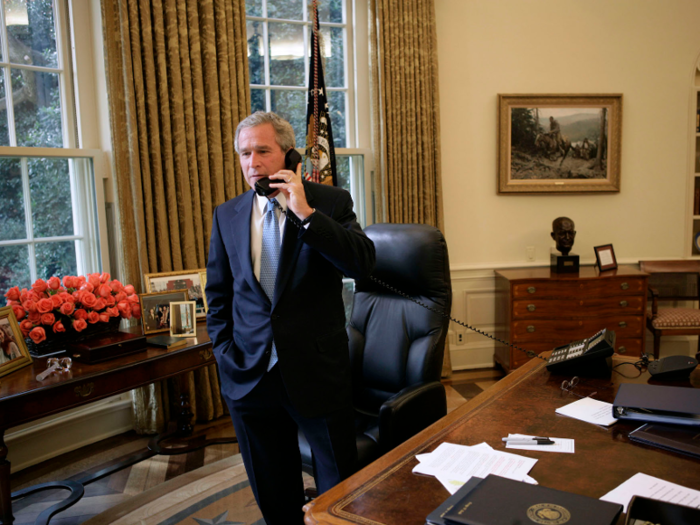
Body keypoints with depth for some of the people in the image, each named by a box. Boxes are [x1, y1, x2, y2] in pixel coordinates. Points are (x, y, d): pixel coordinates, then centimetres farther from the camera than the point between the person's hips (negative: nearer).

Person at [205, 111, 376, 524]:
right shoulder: (227, 215, 4)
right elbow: (218, 296, 10)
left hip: (317, 373, -3)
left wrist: (306, 213, -23)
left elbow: (364, 264, -19)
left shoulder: (331, 203, -5)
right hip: (249, 377, 3)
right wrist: (226, 355, 2)